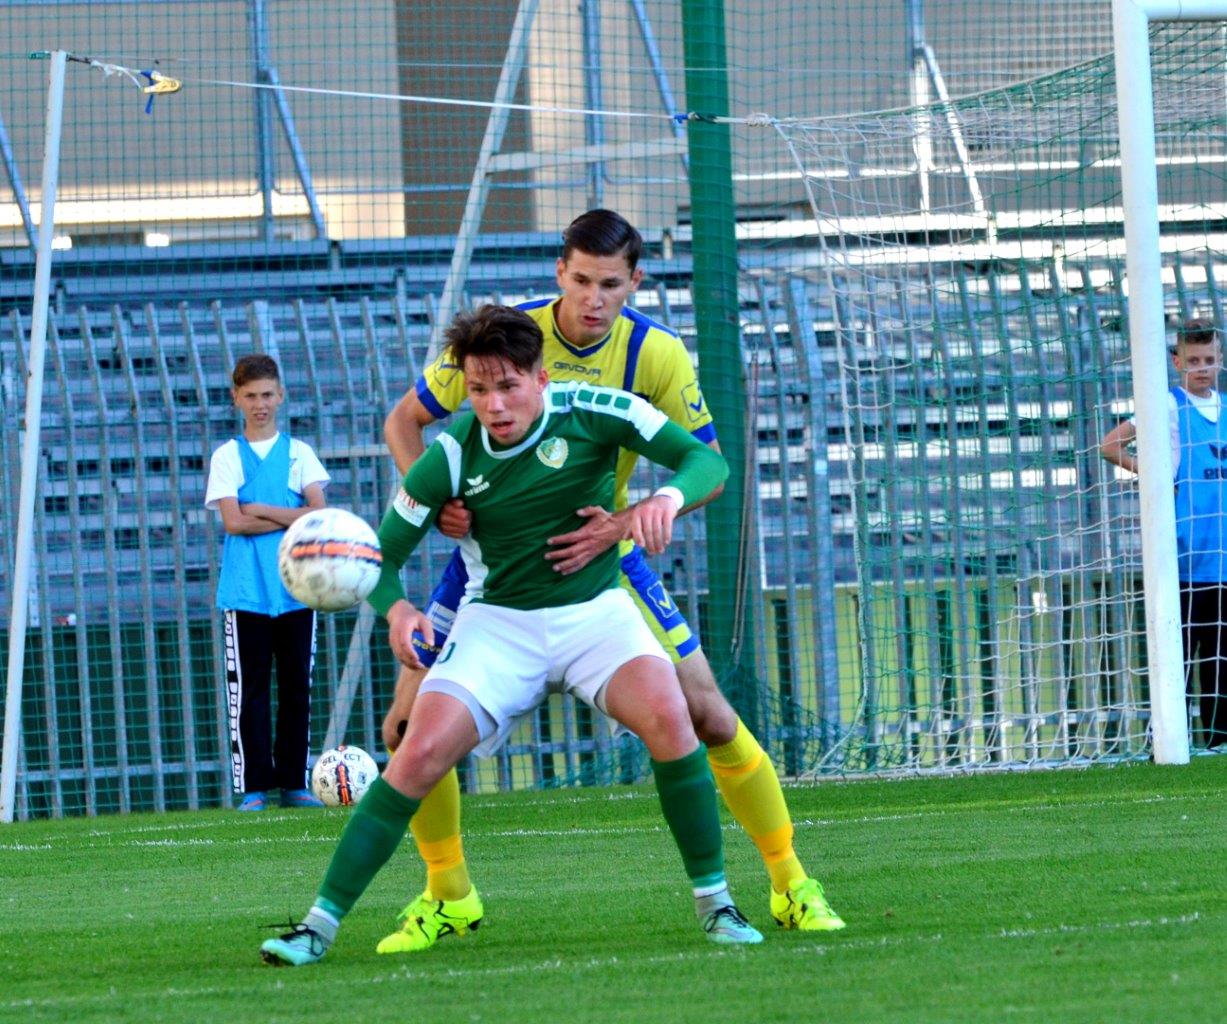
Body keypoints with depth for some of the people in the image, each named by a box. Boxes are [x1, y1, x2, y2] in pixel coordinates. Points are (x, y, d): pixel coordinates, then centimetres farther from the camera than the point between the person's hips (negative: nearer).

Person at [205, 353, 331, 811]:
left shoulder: (299, 453, 10)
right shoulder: (227, 456, 6)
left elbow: (318, 514, -3)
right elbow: (232, 521, -6)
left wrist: (260, 511, -8)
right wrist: (289, 519, -7)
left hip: (296, 590, 1)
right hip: (246, 591, -1)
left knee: (296, 687, 2)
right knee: (249, 690, -3)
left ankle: (294, 783, 8)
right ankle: (253, 787, -1)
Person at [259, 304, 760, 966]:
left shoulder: (592, 412, -12)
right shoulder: (454, 455, -10)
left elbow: (706, 461, -12)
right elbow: (382, 555, -3)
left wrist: (668, 496, -36)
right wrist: (396, 609, -26)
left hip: (595, 609, 0)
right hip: (498, 620, 0)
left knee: (666, 715, -28)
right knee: (420, 754, -20)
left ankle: (714, 902, -11)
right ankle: (320, 924, -11)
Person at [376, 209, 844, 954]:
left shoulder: (656, 355, -15)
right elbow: (405, 422, -5)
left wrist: (623, 522, -29)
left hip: (601, 552, 0)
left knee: (707, 712, -8)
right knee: (411, 722, -8)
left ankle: (792, 886, 7)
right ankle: (447, 898, 13)